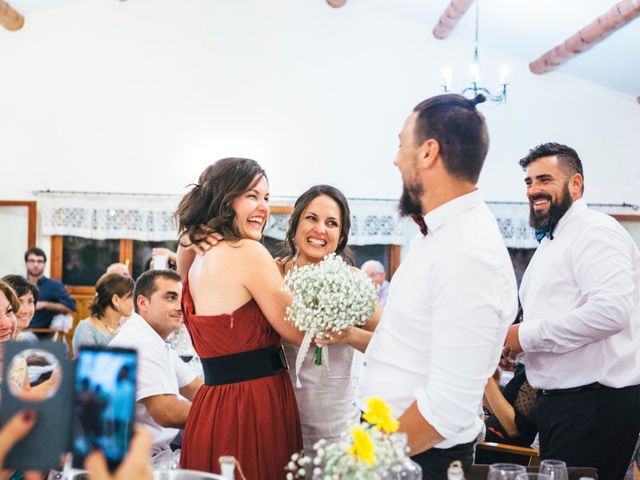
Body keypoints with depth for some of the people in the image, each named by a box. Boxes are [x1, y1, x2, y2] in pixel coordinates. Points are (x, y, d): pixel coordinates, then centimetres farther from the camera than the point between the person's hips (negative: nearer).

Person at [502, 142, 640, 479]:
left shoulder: (594, 231, -11)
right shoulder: (551, 243, 20)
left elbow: (613, 309, -27)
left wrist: (527, 335, -19)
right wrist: (512, 342, 5)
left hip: (596, 402, -10)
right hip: (558, 399, 10)